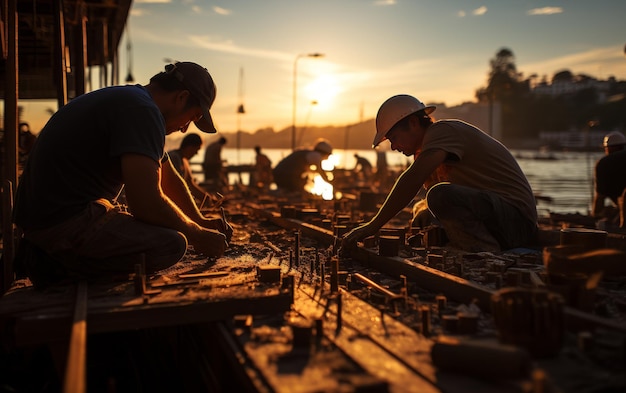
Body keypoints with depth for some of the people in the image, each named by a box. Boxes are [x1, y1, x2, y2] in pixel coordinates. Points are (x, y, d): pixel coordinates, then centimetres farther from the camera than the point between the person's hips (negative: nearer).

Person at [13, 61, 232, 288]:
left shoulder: (130, 100, 17)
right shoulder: (142, 110, -17)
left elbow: (169, 180, 25)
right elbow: (146, 203, -25)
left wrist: (200, 222, 25)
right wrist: (197, 235, -10)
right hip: (64, 219, -11)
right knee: (171, 244, -22)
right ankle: (58, 265, -12)